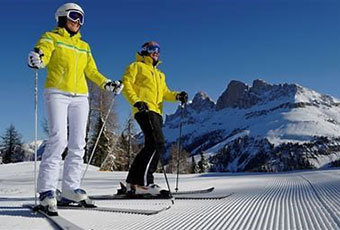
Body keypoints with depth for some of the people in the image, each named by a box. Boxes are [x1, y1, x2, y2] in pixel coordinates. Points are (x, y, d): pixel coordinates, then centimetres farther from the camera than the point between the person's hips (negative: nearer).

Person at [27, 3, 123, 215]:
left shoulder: (84, 46, 24)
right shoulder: (51, 37, 9)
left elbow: (92, 71, 23)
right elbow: (43, 53, -11)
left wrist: (107, 84, 8)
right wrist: (37, 58, -34)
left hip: (80, 97, 6)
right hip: (57, 93, -5)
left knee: (78, 144, -1)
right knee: (58, 139, -19)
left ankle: (70, 188, 4)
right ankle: (47, 190, -16)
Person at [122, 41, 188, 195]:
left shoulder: (159, 74, 33)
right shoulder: (137, 66, 11)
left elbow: (165, 93, 24)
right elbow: (126, 84, -2)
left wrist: (177, 96, 3)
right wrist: (136, 101, -18)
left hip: (156, 112, 8)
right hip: (144, 110, -8)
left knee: (151, 146, 4)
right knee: (157, 144, -22)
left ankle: (133, 182, 8)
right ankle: (144, 182, -23)